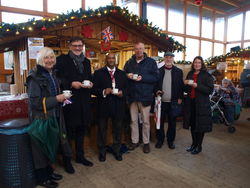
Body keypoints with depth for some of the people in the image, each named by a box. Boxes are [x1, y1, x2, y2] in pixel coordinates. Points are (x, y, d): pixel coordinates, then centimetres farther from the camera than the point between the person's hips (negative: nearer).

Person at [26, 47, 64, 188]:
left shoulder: (52, 75, 9)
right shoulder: (35, 77, -15)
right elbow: (35, 101, -21)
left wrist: (61, 98, 3)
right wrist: (56, 99, -21)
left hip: (53, 116, 7)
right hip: (40, 118, -7)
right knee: (41, 147, 7)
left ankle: (49, 171, 35)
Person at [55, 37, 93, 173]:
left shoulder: (86, 61, 15)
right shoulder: (62, 60, -3)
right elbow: (57, 79, -9)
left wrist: (90, 83, -2)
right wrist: (71, 84, -19)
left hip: (84, 101, 6)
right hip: (69, 100, -6)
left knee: (81, 129, 15)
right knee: (68, 130, 3)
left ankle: (80, 156, 32)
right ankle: (66, 160, 20)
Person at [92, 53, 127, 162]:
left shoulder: (122, 73, 11)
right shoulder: (98, 73, 2)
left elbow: (126, 88, 10)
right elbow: (94, 89, -4)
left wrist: (122, 93, -11)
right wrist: (103, 92, -21)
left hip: (118, 106, 2)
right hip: (103, 105, -2)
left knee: (117, 129, 13)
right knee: (102, 129, 11)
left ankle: (116, 150, 32)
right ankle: (102, 151, 29)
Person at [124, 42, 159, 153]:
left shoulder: (151, 62, 0)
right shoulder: (129, 62, 12)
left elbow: (156, 77, -7)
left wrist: (142, 78, -18)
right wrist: (127, 76, -7)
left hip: (145, 96, -3)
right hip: (132, 95, 4)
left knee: (145, 121, 5)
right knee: (133, 120, 12)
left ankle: (146, 142, 21)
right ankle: (134, 141, 26)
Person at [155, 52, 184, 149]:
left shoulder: (178, 71, 4)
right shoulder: (159, 71, 5)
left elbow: (181, 86, 4)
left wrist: (180, 98, -3)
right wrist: (156, 91, -10)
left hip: (173, 102, 0)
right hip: (161, 101, 1)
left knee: (172, 122, 8)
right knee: (160, 121, 7)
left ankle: (170, 140, 24)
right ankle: (160, 139, 22)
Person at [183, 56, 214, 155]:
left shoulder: (206, 75, -3)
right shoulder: (190, 74, 12)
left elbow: (210, 90, -11)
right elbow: (186, 90, 17)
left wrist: (197, 86, -20)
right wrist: (185, 84, -4)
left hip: (201, 104, -4)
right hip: (190, 103, 5)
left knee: (200, 125, 3)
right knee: (192, 124, 11)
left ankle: (199, 146, 19)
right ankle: (194, 143, 27)